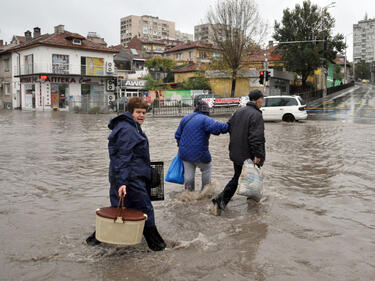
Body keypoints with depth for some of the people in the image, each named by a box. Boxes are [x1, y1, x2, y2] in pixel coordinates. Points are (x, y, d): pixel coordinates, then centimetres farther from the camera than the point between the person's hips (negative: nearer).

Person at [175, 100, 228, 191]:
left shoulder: (185, 118, 9)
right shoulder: (205, 120, -13)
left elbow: (178, 135, 14)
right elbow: (217, 127, -28)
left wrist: (181, 145, 25)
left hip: (185, 153, 5)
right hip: (199, 153, -5)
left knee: (188, 172, 13)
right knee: (206, 170, 16)